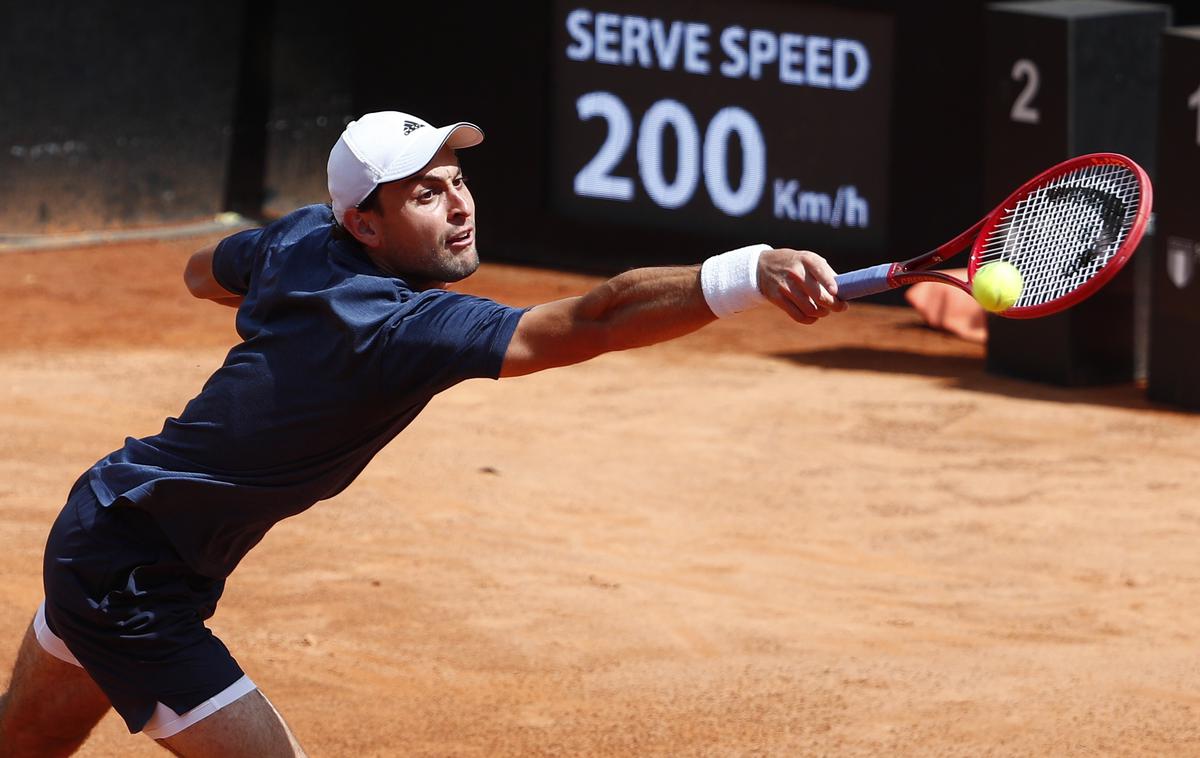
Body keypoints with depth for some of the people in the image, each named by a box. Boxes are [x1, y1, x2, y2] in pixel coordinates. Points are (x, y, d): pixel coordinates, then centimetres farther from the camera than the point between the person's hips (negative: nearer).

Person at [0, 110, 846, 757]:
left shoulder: (302, 238, -5)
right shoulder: (403, 328, -31)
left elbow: (203, 272, 20)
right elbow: (595, 320, -45)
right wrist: (753, 272, -54)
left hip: (96, 526, 10)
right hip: (134, 584, -10)